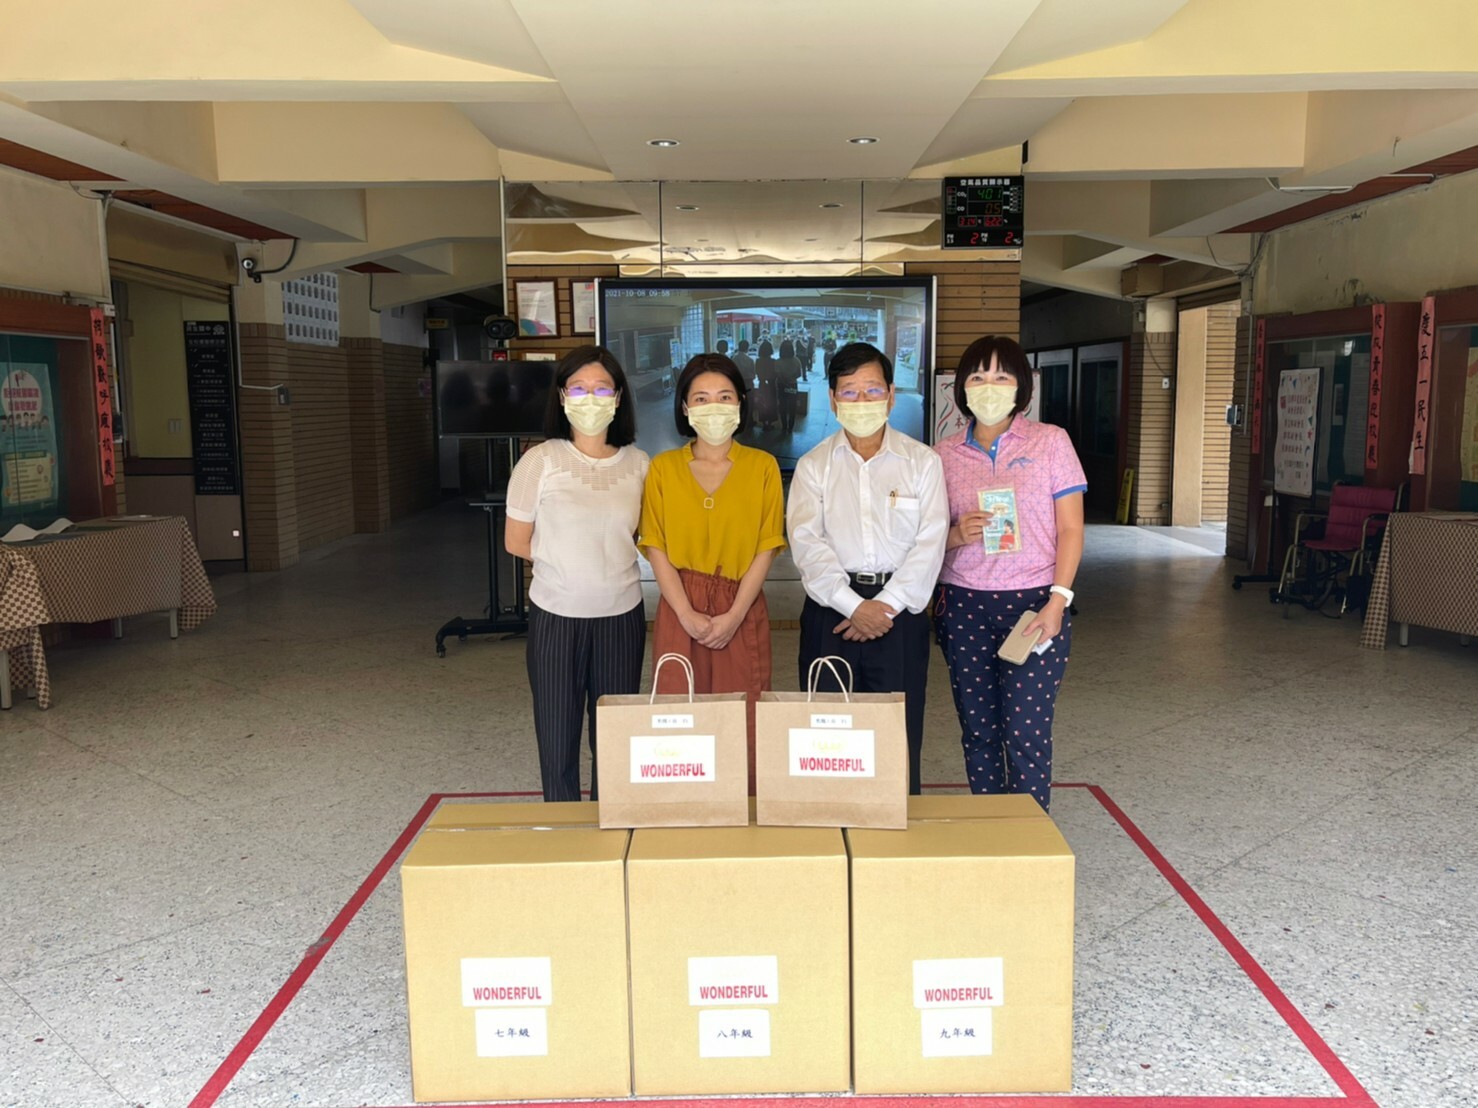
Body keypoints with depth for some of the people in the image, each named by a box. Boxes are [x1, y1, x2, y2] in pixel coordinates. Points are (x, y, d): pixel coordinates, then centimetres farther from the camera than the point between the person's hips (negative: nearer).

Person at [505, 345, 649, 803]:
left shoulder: (637, 463, 1)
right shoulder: (540, 460, -7)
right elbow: (516, 542, -1)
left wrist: (598, 559, 1)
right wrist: (564, 563, 3)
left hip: (622, 615, 2)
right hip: (557, 615, -2)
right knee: (557, 739, 9)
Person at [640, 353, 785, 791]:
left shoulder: (762, 466, 4)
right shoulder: (663, 467, 5)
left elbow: (767, 547, 0)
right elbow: (656, 548, 0)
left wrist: (733, 615, -10)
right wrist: (688, 615, -10)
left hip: (743, 612, 0)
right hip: (680, 612, 0)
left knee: (742, 723, 3)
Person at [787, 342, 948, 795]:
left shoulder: (923, 462, 7)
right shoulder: (813, 465, 8)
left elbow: (930, 544, -2)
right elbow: (806, 543, -5)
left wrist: (885, 605, -12)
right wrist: (854, 605, -17)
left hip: (900, 609, 0)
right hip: (830, 608, 1)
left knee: (899, 737, 2)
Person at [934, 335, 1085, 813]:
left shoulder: (1051, 441, 2)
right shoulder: (944, 455, 8)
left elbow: (1070, 528, -1)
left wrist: (1057, 600, -12)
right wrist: (956, 535, -10)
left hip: (1034, 604, -2)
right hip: (963, 607, 3)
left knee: (1026, 731, -5)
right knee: (978, 730, 7)